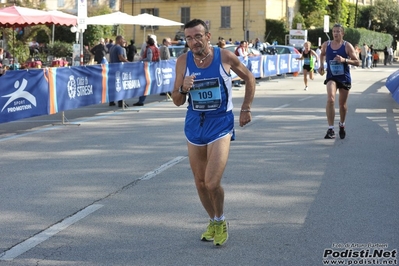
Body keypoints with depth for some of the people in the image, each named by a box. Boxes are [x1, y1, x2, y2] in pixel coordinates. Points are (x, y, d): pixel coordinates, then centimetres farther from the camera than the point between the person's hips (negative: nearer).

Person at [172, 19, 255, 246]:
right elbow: (177, 102, 1)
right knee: (200, 182, 11)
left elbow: (249, 78, 8)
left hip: (220, 124, -4)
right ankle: (213, 221, 34)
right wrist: (183, 88, -20)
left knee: (212, 183, -14)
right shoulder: (183, 61, -4)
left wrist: (246, 108, 2)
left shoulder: (225, 57, -10)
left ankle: (220, 221, 14)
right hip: (195, 125, 4)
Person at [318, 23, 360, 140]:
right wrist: (321, 65, 7)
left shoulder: (347, 46, -7)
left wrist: (344, 60, -23)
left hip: (344, 78, 0)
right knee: (330, 100, -24)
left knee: (342, 104, 12)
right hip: (331, 77, 0)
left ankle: (342, 125, 41)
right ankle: (330, 130, -24)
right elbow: (322, 54, 23)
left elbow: (357, 62, -9)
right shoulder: (326, 45, 0)